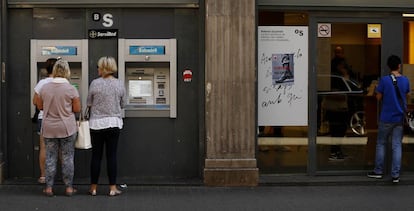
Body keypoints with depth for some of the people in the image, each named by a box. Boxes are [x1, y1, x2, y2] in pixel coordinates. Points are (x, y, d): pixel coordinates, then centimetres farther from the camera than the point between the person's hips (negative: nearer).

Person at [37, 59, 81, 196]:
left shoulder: (44, 88, -2)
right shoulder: (71, 89, -11)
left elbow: (39, 106, 8)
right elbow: (77, 109, -6)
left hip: (49, 128, 2)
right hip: (67, 128, -2)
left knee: (50, 157, 9)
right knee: (67, 158, 6)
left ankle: (49, 187, 13)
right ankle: (69, 187, 11)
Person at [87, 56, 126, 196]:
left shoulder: (95, 83, -9)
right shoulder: (119, 84, -2)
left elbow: (89, 104, 1)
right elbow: (122, 104, 7)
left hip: (97, 123, -1)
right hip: (114, 122, 1)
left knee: (96, 155, 7)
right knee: (111, 156, 5)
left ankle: (93, 188, 14)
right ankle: (112, 188, 6)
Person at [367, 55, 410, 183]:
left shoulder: (384, 80, -12)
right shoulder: (405, 80, -2)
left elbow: (379, 97, -5)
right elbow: (406, 96, 13)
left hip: (386, 118, -2)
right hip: (400, 118, 3)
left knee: (381, 144, 11)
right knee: (397, 146, 5)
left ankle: (378, 171, 17)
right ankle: (395, 175, 4)